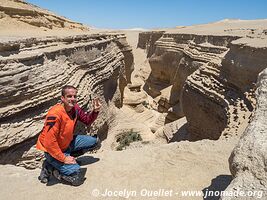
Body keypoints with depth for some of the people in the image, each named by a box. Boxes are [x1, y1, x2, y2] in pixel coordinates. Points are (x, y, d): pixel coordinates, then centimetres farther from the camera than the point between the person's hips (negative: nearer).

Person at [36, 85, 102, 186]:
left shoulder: (75, 108, -6)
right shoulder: (55, 114, -29)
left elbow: (87, 121, 8)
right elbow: (49, 142, -29)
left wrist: (95, 111, -11)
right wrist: (64, 159, -21)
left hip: (68, 143, 8)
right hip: (53, 150, -8)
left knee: (95, 141, 5)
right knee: (76, 178, -16)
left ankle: (68, 156, 4)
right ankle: (50, 167, 6)